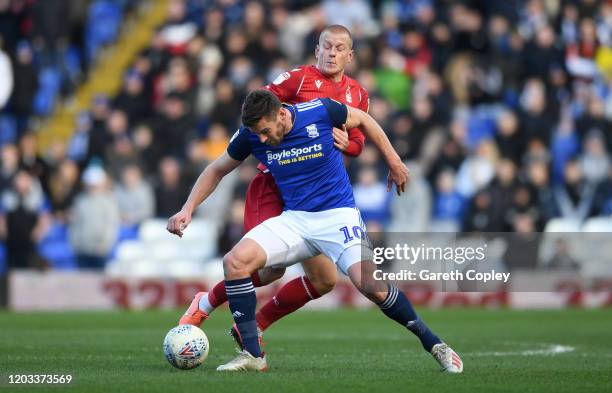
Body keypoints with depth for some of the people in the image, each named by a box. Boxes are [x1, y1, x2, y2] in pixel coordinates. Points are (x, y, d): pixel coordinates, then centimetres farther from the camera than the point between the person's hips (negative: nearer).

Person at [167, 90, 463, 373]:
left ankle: (433, 344, -4)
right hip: (294, 219, 4)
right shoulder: (251, 135, -6)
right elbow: (217, 170, 11)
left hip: (338, 214, -4)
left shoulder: (321, 111, -15)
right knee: (235, 260, -20)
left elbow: (363, 120, 5)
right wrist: (188, 209, 1)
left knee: (371, 285, -25)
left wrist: (394, 162, 11)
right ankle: (252, 356, -11)